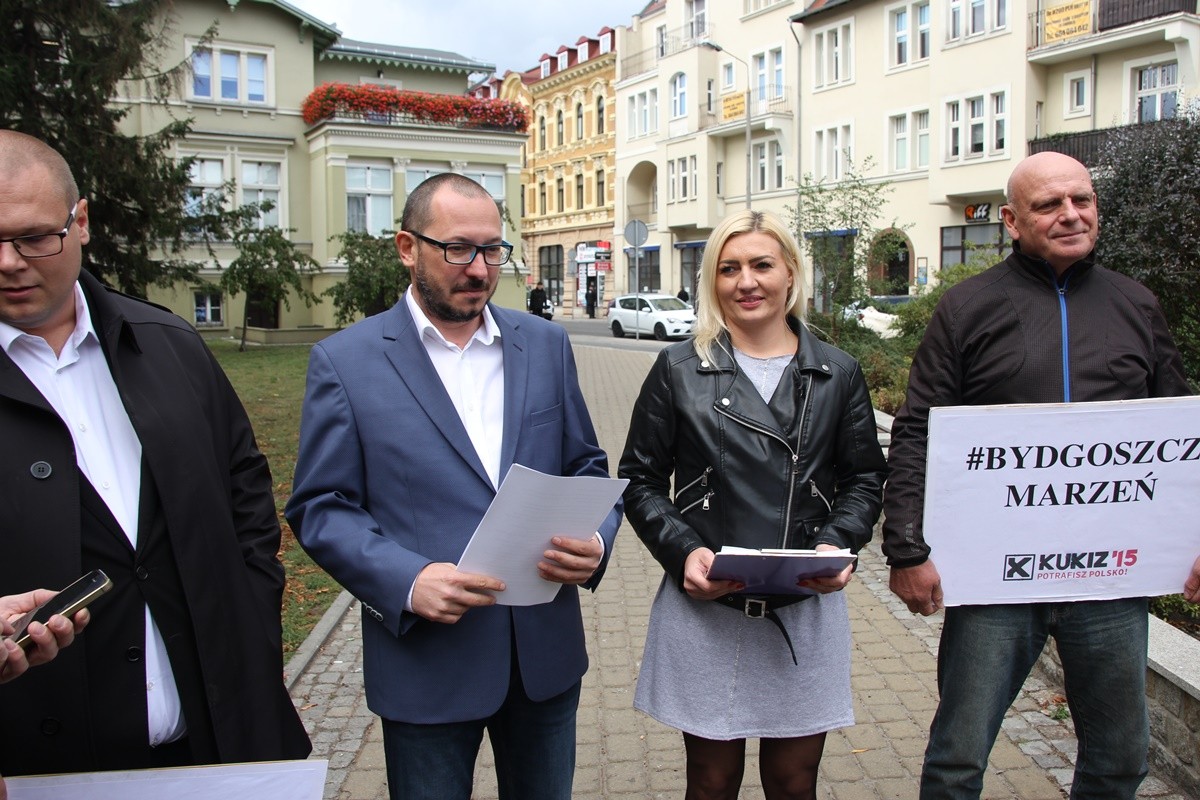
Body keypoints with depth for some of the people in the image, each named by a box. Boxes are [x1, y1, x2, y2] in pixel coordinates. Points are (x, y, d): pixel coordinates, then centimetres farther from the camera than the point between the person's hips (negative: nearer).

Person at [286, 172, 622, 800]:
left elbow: (586, 467, 9)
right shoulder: (345, 361, -5)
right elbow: (320, 508, -6)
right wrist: (407, 582, -21)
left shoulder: (545, 344, 4)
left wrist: (594, 542, -11)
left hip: (547, 653, 4)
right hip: (426, 663, -3)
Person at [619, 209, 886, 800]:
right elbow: (640, 478, 2)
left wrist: (838, 542, -10)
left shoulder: (838, 374, 5)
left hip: (806, 610, 2)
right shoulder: (679, 369, 0)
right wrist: (682, 550, -13)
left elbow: (865, 478, 9)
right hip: (704, 608, -1)